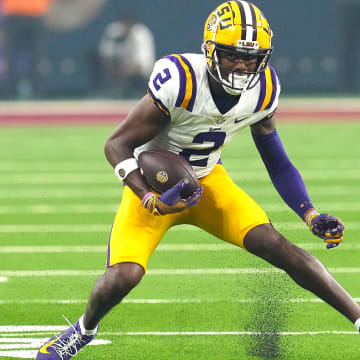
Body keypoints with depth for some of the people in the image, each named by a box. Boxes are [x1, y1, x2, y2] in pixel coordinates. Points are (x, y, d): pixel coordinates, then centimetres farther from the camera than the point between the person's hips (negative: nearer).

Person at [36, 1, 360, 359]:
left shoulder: (263, 91, -13)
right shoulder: (180, 82, -30)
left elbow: (277, 162, 0)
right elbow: (117, 145, -22)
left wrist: (311, 215, -14)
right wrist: (151, 201, -35)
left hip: (208, 181, 4)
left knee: (275, 245, -16)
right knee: (125, 275, -20)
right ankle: (85, 328, 14)